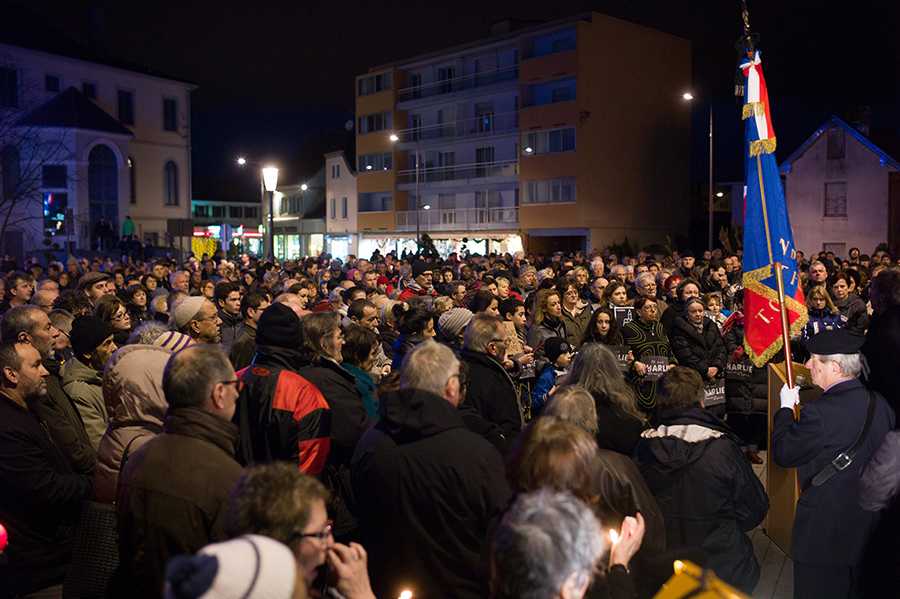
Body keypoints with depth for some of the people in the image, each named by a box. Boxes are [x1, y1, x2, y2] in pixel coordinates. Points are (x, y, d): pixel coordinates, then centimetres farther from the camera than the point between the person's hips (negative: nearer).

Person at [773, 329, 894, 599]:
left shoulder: (820, 412, -27)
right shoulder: (880, 404, -3)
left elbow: (783, 454, -15)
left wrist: (786, 407, -3)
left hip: (826, 531, -7)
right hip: (872, 524, 7)